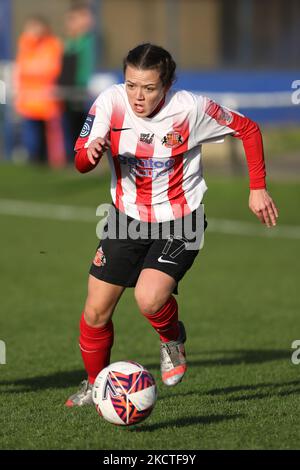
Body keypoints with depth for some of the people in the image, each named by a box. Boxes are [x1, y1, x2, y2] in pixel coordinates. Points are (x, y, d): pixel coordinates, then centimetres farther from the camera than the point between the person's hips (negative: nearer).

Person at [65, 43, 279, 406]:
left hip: (180, 222, -3)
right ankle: (96, 384, 31)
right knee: (95, 313, 3)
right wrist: (92, 150, -35)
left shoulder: (190, 108, -21)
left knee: (149, 298, -27)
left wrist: (257, 189, -5)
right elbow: (80, 164, -12)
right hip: (127, 217, 3)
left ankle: (172, 338, 9)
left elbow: (248, 130, -6)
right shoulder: (111, 102, -15)